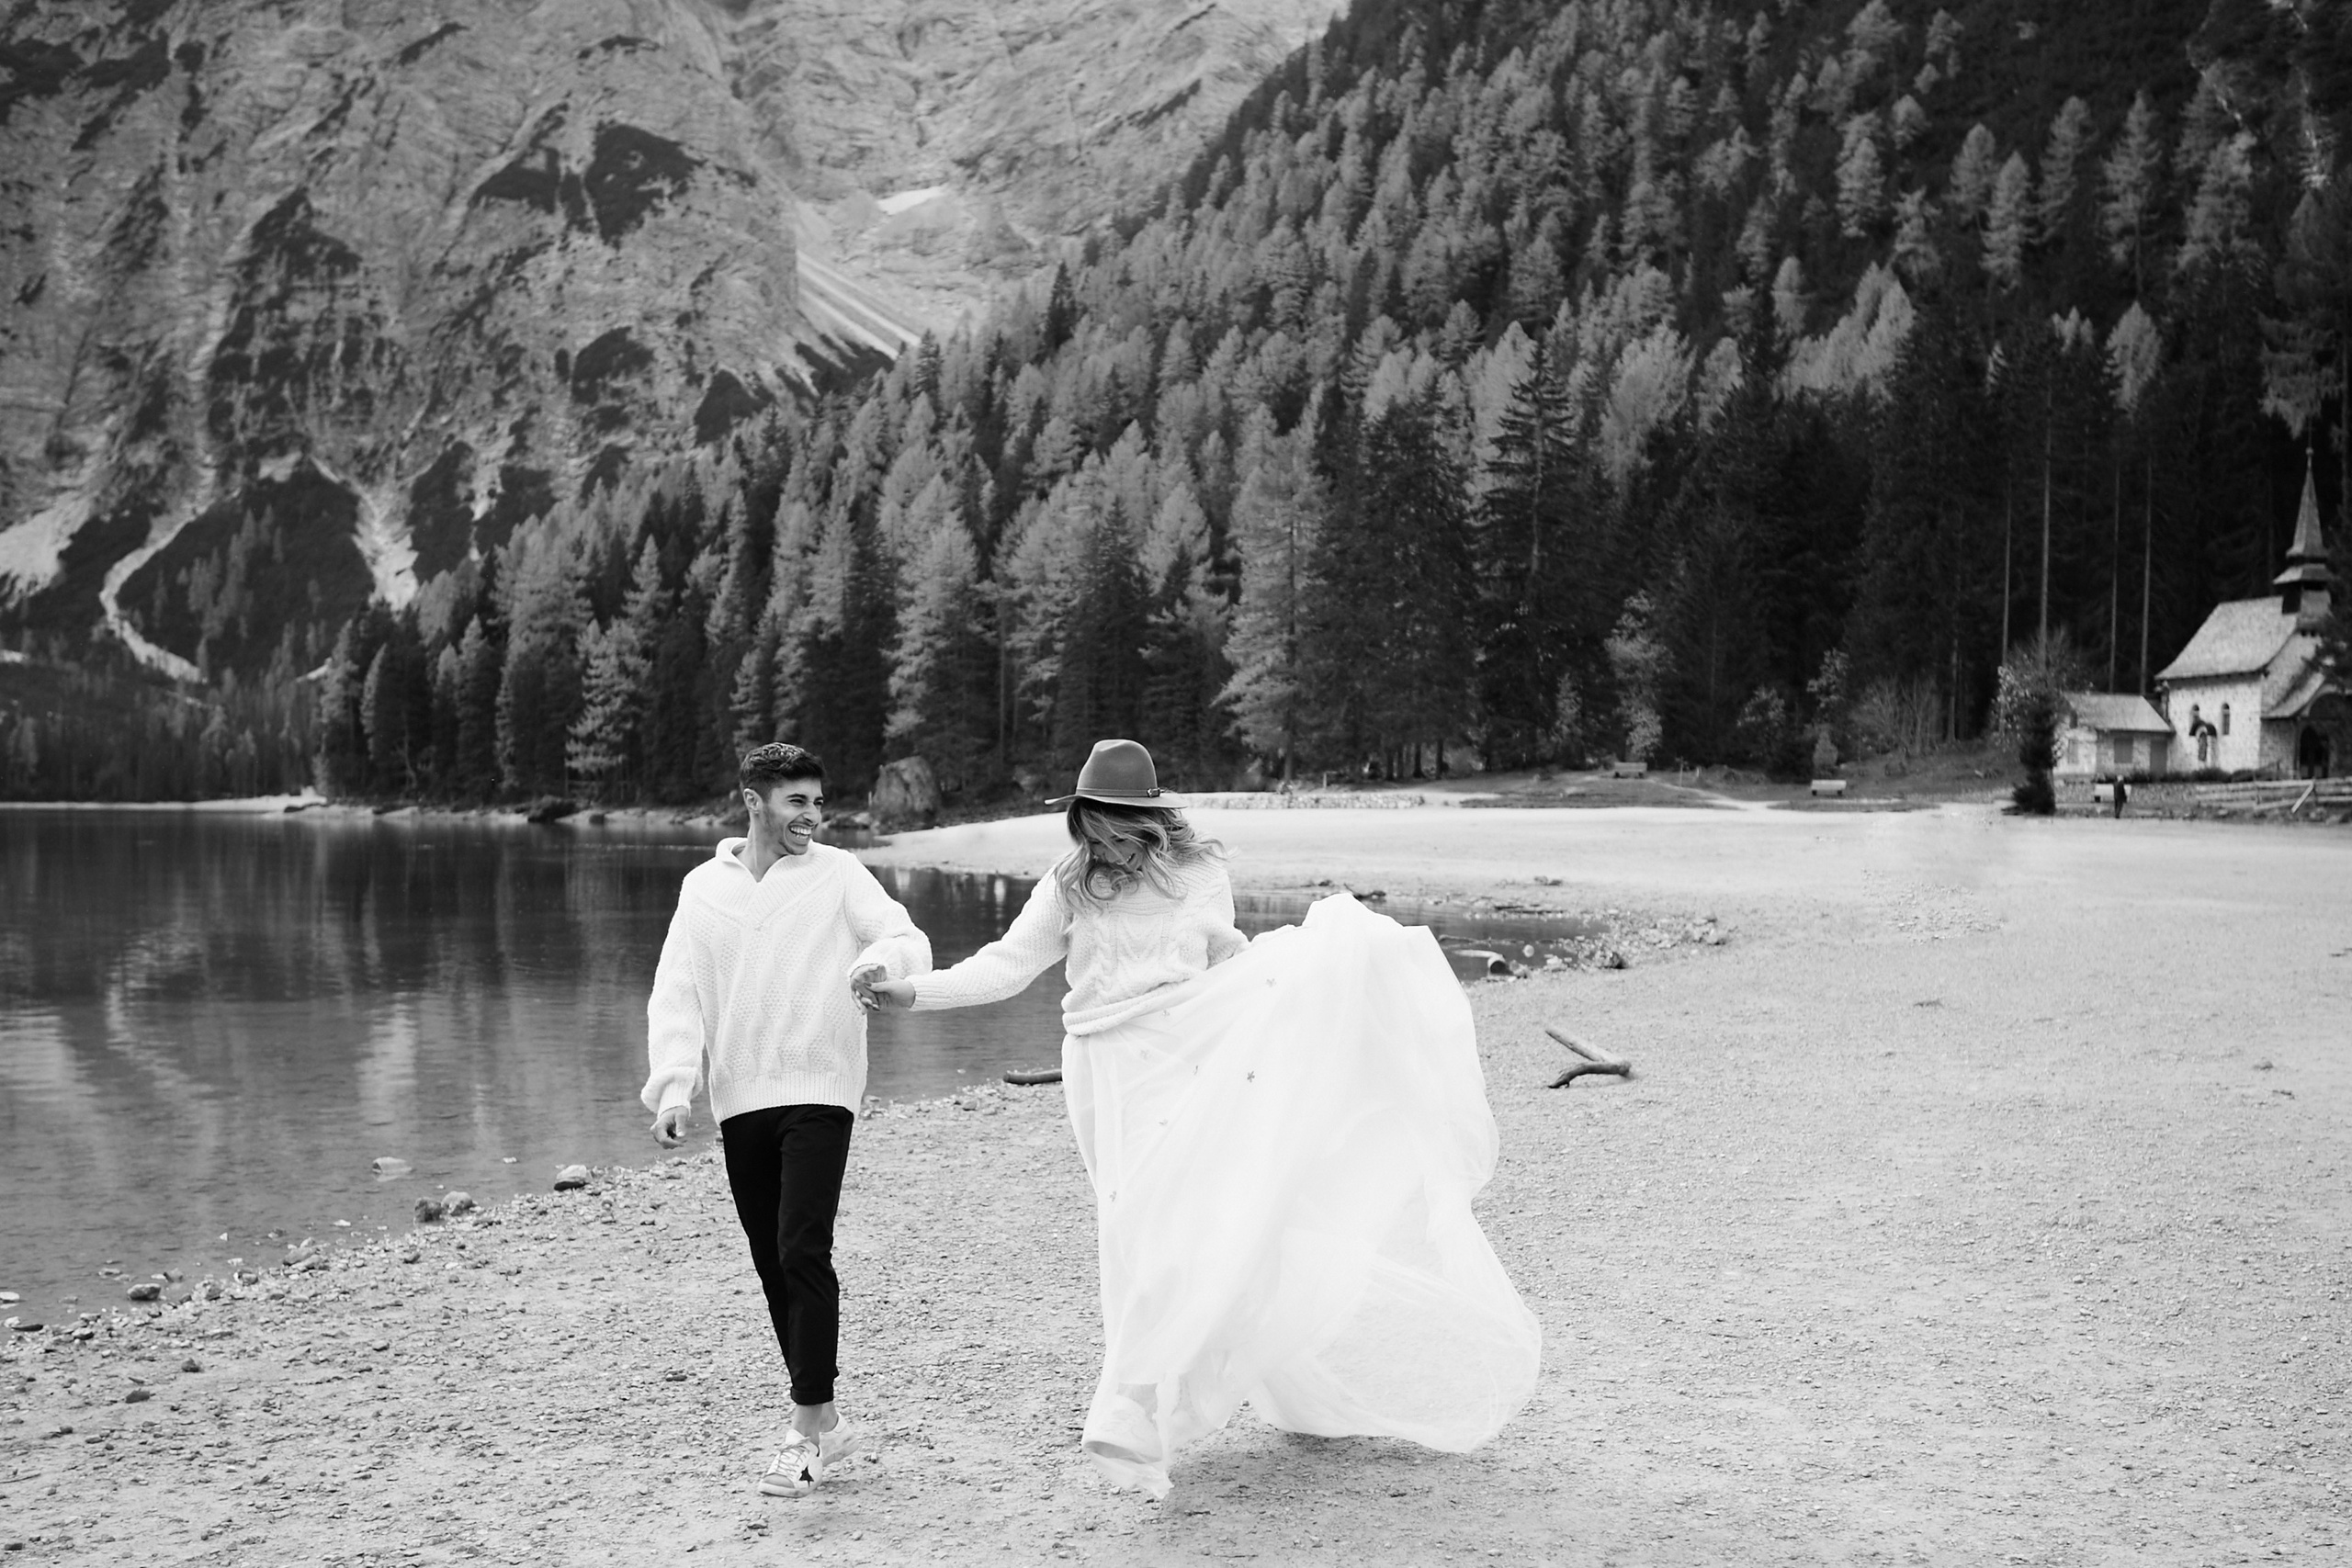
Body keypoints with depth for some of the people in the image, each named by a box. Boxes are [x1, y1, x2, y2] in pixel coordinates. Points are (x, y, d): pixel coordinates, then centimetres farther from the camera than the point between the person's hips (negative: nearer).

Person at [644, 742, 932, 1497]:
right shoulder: (704, 887, 8)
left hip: (817, 1092, -4)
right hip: (740, 1101, 4)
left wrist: (882, 959, -30)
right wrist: (673, 1086, -9)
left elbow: (909, 940, -5)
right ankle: (822, 1417, 22)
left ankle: (808, 1423, -6)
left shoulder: (838, 874, 1)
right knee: (771, 1264, 9)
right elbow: (676, 991, 4)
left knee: (803, 1252, -14)